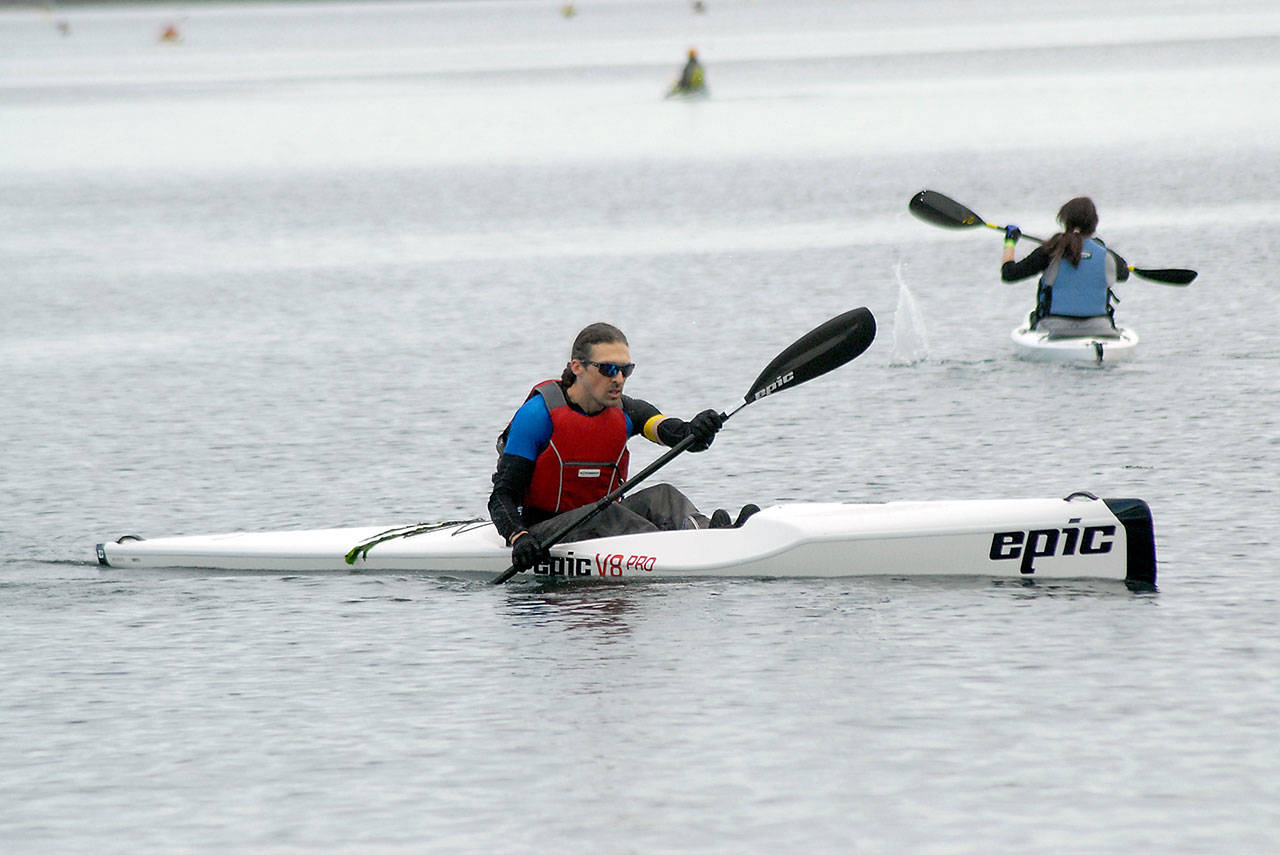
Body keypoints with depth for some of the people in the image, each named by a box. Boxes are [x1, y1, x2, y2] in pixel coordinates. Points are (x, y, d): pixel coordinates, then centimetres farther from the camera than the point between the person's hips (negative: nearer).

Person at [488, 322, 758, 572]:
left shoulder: (625, 413, 5)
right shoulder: (539, 413, -10)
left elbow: (671, 432, -16)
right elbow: (502, 496, -12)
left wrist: (694, 433, -40)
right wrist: (519, 538, -32)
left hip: (601, 525, 5)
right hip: (543, 530, -5)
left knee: (660, 497, -19)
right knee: (606, 515, -32)